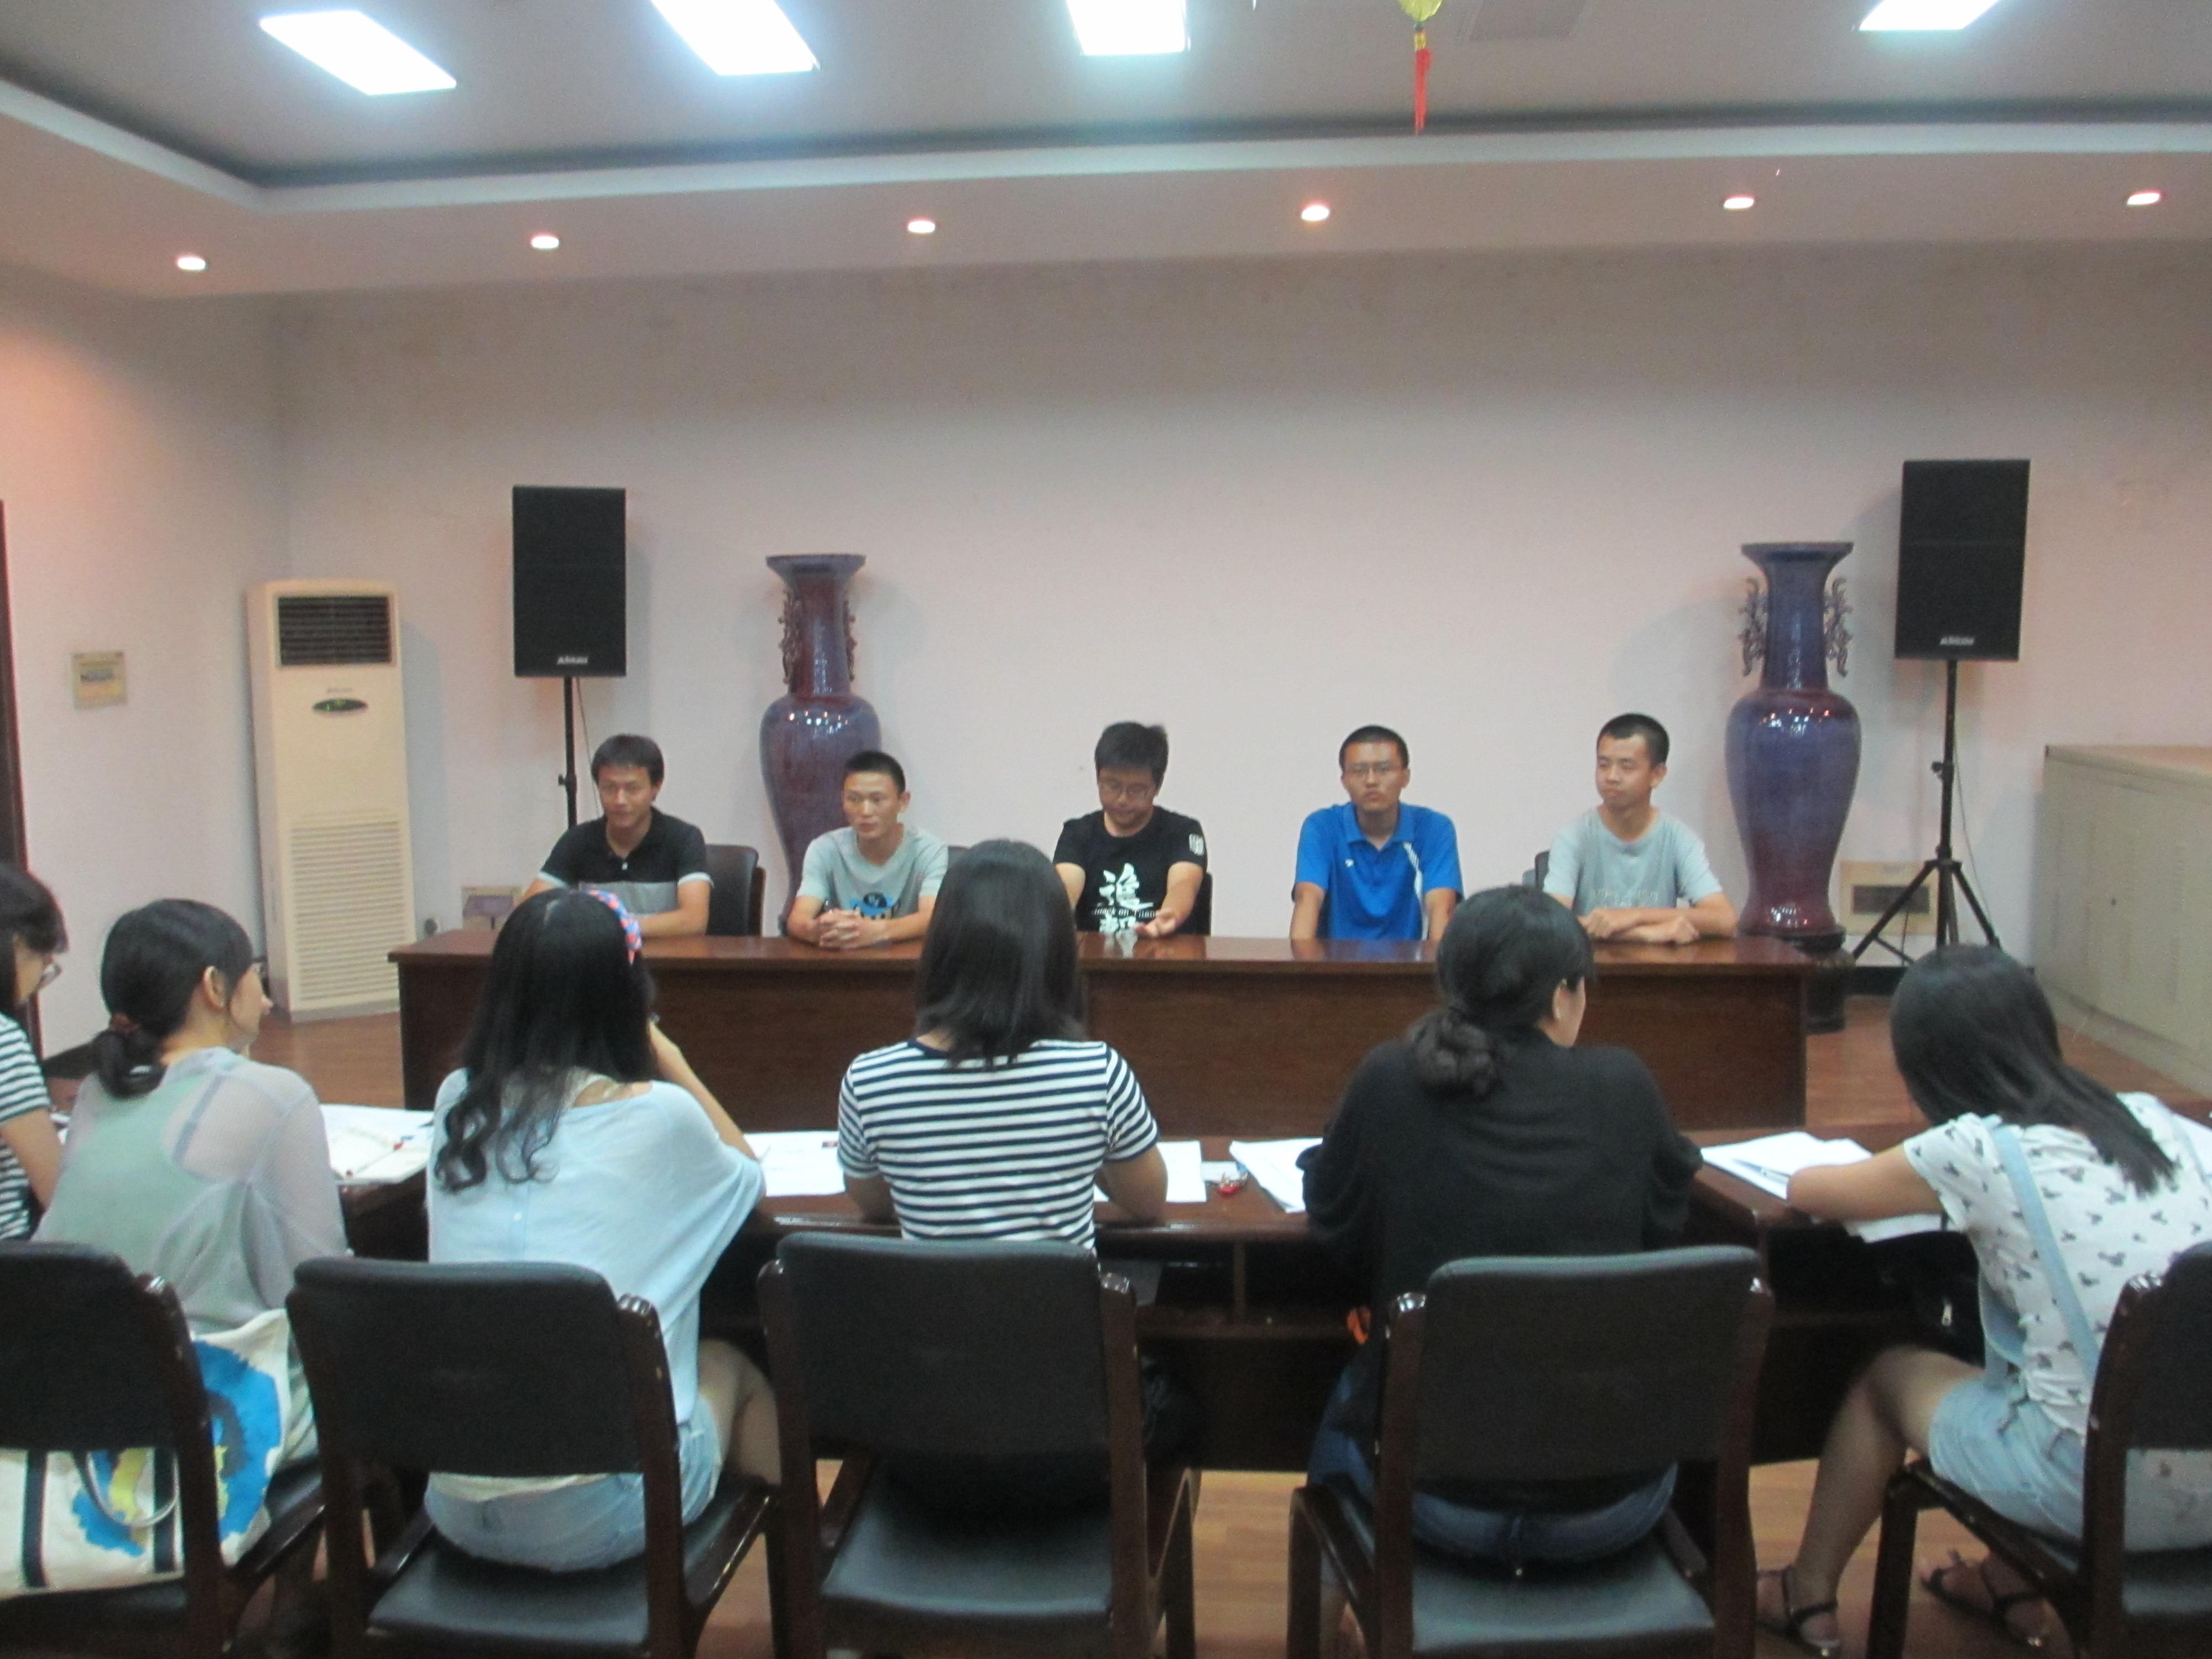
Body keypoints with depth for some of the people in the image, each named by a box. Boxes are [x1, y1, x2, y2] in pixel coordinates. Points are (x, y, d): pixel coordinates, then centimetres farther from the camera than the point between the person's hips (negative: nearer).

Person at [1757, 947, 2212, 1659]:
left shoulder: (1974, 1151, -11)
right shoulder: (2151, 1119, 4)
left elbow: (1804, 1190, 3)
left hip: (2102, 1489, -5)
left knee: (1888, 1373, 19)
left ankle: (1806, 1595, 34)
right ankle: (2014, 1581, 42)